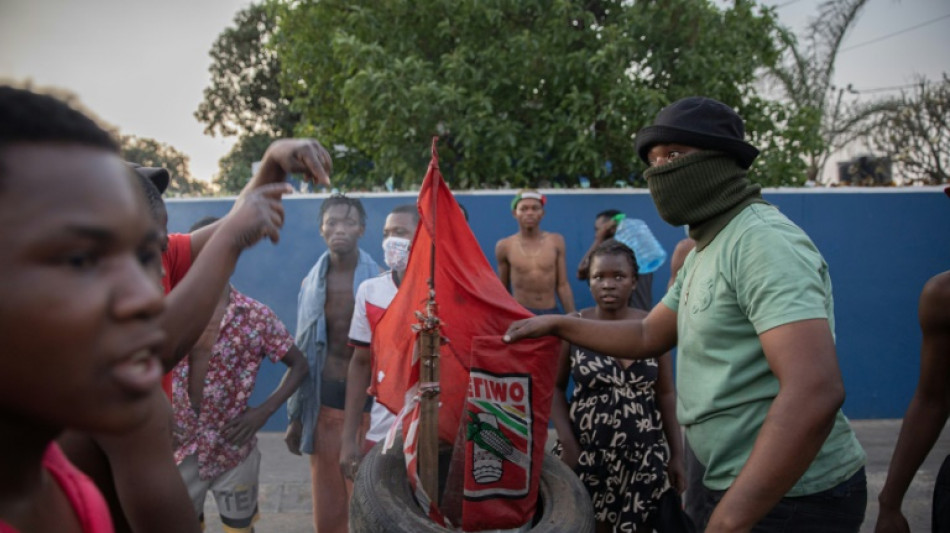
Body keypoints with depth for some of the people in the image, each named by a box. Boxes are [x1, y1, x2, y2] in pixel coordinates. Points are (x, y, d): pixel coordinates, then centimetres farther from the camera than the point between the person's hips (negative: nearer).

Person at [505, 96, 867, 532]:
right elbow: (648, 337, 19)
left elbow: (815, 393, -30)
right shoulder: (704, 254, 11)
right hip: (740, 486, 9)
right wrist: (557, 325, 13)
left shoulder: (762, 240, -20)